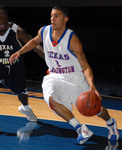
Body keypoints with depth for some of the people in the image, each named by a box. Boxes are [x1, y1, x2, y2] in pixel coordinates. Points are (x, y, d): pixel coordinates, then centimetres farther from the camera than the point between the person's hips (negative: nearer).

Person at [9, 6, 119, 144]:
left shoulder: (72, 40, -24)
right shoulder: (44, 31, -10)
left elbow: (85, 67, -22)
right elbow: (35, 41, 17)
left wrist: (91, 85, -38)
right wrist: (19, 52, 6)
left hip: (75, 79, -3)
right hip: (55, 77, 3)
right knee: (51, 98, -30)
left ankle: (111, 123, 44)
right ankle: (80, 128, -20)